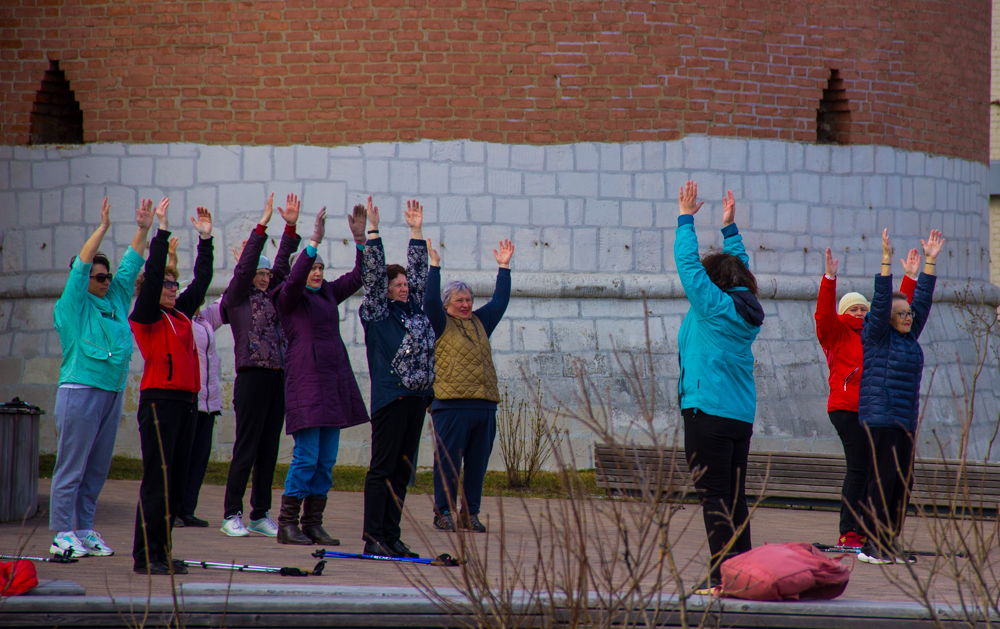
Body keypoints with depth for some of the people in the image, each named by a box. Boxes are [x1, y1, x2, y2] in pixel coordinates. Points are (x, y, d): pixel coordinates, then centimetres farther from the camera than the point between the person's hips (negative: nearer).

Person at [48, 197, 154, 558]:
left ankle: (84, 531, 14)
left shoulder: (116, 301, 16)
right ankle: (61, 534, -5)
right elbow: (81, 265, -10)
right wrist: (103, 228, -14)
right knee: (72, 465, -6)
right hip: (80, 391, -7)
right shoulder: (73, 305, -1)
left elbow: (131, 266, 19)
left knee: (97, 467, 8)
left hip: (112, 391, 7)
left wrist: (143, 230, 12)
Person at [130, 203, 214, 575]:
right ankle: (145, 556, -7)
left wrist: (205, 240, 19)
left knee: (177, 482, 8)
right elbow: (152, 276, -13)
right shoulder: (144, 316, -2)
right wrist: (161, 231, -14)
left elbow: (202, 280, 23)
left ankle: (160, 552, 13)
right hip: (159, 400, -8)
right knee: (157, 480, -9)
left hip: (187, 401, 8)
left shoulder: (181, 314, 17)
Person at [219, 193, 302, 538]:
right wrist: (261, 227, -11)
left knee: (269, 450, 7)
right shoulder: (236, 299, 2)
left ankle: (261, 515, 11)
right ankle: (232, 515, -1)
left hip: (277, 378, 6)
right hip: (252, 377, -6)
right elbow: (244, 267, -9)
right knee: (246, 449, -5)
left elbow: (282, 267, 15)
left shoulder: (270, 299, 17)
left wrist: (290, 228, 8)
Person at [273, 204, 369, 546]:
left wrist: (360, 239, 3)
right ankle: (287, 524, -5)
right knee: (306, 456, -10)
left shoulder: (328, 293, 16)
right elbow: (294, 279, -23)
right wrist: (315, 241, -29)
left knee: (327, 460, 6)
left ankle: (313, 523, 11)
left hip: (335, 381, 7)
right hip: (306, 379, -7)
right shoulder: (289, 298, -3)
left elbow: (359, 276, 16)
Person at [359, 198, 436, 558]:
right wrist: (373, 232, -10)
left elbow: (419, 273, 22)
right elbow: (374, 274, -6)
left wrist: (417, 232, 20)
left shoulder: (413, 310, 17)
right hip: (389, 397, -7)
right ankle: (373, 538, -5)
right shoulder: (376, 313, 0)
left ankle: (392, 536, 11)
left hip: (417, 396, 7)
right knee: (382, 468, -5)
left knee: (402, 471, 8)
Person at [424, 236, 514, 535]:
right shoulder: (441, 323, 4)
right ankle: (443, 512, 3)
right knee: (448, 461, -3)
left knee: (478, 462, 6)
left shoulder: (480, 322, 20)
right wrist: (434, 266, -11)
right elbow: (430, 300, -9)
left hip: (484, 403, 6)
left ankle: (471, 513, 13)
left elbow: (500, 300, 24)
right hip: (451, 403, -6)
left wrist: (504, 267, 22)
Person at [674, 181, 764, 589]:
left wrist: (686, 218, 3)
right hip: (742, 414, 8)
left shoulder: (713, 305, -9)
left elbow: (687, 262, -6)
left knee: (714, 497, -9)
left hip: (708, 413, -8)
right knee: (735, 498, 11)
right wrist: (729, 226, 30)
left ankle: (723, 574, -15)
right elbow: (739, 268, 26)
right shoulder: (749, 310, 10)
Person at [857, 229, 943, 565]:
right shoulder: (877, 335, -3)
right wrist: (886, 260, -19)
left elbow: (923, 299, 19)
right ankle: (872, 545, -8)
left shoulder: (908, 337, 16)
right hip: (880, 417, -8)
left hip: (906, 420, 8)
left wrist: (930, 261, 17)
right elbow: (881, 300, -14)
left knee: (903, 482, 6)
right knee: (883, 479, -10)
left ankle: (891, 543, 10)